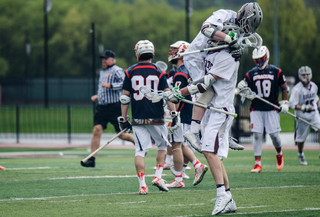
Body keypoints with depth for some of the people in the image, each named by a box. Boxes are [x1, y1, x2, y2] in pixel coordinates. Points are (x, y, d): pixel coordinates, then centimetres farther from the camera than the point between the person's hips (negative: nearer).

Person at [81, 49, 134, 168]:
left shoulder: (117, 71, -6)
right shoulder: (102, 72, 20)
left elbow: (123, 84, -20)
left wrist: (110, 86, -26)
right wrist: (97, 96, 18)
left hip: (115, 106, -7)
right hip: (102, 107, 7)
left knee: (121, 134, -1)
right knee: (97, 129, -9)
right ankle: (92, 159, -11)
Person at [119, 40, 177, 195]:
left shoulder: (130, 72, 2)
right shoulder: (158, 72, 0)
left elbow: (125, 97, 2)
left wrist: (123, 119, 7)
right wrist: (174, 113, 0)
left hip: (138, 119, 1)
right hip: (156, 118, -1)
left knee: (140, 150, 1)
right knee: (162, 145, 19)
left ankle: (142, 185, -6)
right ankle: (158, 176, 9)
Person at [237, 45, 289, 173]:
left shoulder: (276, 72, 1)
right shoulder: (250, 74, 5)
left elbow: (284, 88, 10)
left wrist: (285, 103, 1)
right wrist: (242, 88, -13)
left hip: (272, 109, -1)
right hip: (256, 109, 1)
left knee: (274, 134, -2)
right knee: (257, 135, -5)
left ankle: (279, 154, 29)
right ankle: (257, 164, -4)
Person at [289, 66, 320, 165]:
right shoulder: (297, 89, -16)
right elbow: (292, 104, -20)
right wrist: (303, 107, -32)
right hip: (302, 116, -4)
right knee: (301, 138, 6)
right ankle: (300, 155, 33)